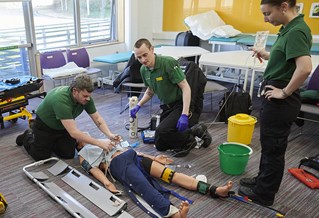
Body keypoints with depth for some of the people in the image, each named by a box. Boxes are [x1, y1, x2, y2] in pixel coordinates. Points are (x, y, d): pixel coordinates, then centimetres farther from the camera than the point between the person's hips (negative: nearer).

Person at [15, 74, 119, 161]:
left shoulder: (85, 97, -21)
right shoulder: (61, 100, -42)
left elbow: (97, 119, -12)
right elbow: (74, 132, -44)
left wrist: (109, 134, -28)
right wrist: (99, 143, -45)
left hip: (63, 127, 6)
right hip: (45, 126, -5)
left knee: (68, 154, -1)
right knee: (41, 156, 1)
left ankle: (53, 142, 26)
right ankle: (28, 136, 28)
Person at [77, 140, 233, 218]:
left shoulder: (103, 140, 35)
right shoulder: (83, 155, 21)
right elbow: (94, 170, 2)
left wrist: (153, 158, 19)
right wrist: (107, 183, -20)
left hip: (132, 155, 5)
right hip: (117, 164, -5)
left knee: (169, 173, -16)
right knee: (143, 186, -35)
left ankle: (214, 190, -28)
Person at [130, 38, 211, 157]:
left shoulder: (168, 62, -22)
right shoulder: (143, 70, 2)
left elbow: (185, 87, -24)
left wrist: (184, 115, -32)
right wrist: (138, 106, 8)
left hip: (183, 105, -8)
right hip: (168, 107, 9)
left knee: (162, 131, -30)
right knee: (160, 146, 10)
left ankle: (188, 139, -1)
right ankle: (195, 131, 18)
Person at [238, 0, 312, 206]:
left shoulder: (296, 31, -21)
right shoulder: (290, 28, 9)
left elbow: (304, 67, -33)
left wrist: (285, 92, -22)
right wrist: (268, 56, 8)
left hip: (280, 101, -10)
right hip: (274, 98, 10)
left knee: (273, 148, 5)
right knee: (268, 143, 22)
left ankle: (264, 194, 22)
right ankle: (263, 180, 40)